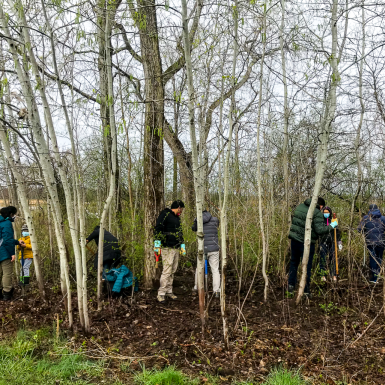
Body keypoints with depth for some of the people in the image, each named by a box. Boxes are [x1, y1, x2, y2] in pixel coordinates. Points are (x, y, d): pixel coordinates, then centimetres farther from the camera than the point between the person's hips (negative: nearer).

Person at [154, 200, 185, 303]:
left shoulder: (177, 218, 21)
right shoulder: (165, 214, -7)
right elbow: (158, 229, -13)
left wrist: (182, 246, 23)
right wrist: (157, 244, -19)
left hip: (176, 248, 8)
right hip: (167, 248, -8)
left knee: (173, 271, 10)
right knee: (167, 271, -10)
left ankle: (169, 291, 18)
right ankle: (161, 294, -3)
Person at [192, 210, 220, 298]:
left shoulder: (197, 220, 2)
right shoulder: (215, 219, 2)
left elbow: (193, 228, 24)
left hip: (202, 249, 1)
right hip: (214, 249, -1)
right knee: (215, 270, 4)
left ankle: (196, 287, 31)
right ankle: (217, 291, -5)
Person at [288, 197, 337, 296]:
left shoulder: (300, 206, 6)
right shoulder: (317, 214, -15)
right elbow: (320, 230, -21)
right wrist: (331, 226, -7)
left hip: (294, 240, 6)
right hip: (306, 243, -6)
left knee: (294, 262, 21)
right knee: (307, 266, 6)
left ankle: (291, 285, 25)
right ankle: (306, 291, 14)